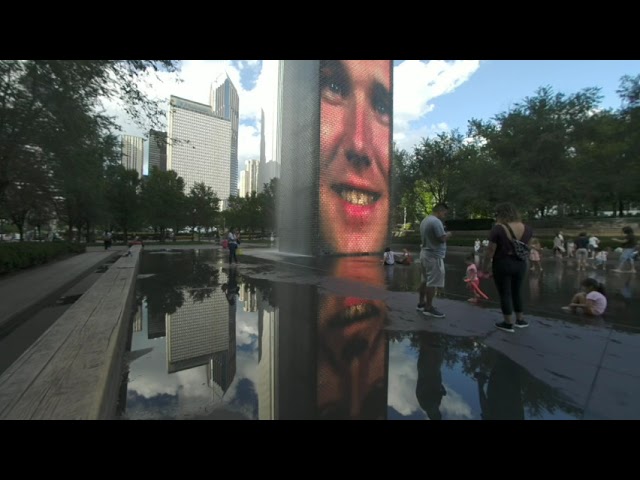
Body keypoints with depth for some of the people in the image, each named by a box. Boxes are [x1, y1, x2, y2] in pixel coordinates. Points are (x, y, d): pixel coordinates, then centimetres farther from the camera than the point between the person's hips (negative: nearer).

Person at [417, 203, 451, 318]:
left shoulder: (425, 220, 14)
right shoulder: (436, 221, -18)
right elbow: (442, 239, -21)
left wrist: (443, 233, 14)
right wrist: (448, 234, -1)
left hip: (425, 253, 10)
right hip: (434, 256, -10)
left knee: (425, 280, 16)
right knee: (432, 282, -3)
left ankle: (421, 303, 24)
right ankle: (428, 308, 4)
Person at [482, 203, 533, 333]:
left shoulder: (498, 229, -17)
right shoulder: (527, 228, 1)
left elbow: (490, 251, -17)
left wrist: (484, 268, -8)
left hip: (502, 264, -6)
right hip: (520, 264, 6)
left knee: (505, 293, 6)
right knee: (517, 292, 21)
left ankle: (508, 323, 15)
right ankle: (520, 320, 33)